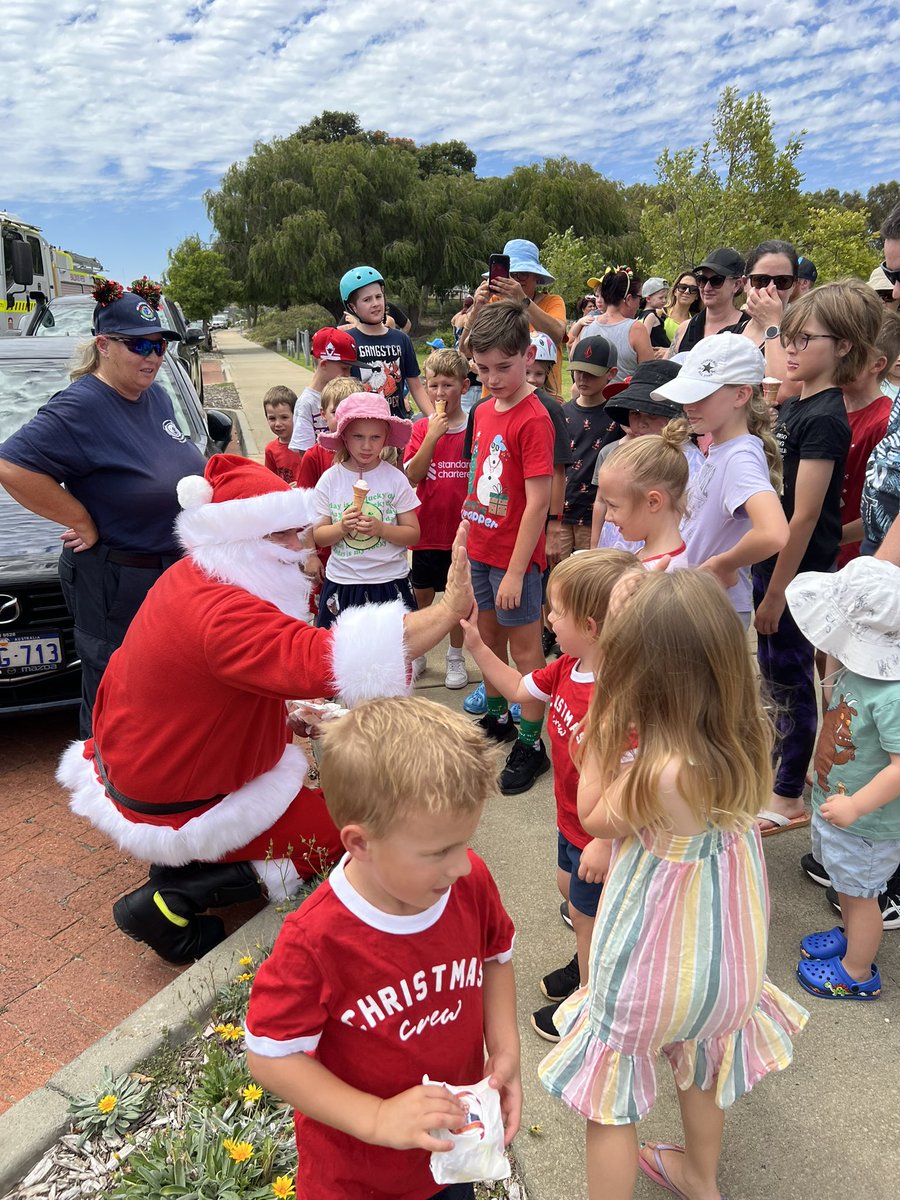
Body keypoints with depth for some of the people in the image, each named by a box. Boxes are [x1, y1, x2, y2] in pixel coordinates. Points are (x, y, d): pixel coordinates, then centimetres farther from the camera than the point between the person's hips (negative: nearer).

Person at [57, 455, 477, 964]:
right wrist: (450, 611, -46)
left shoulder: (190, 578, -2)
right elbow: (330, 660, -48)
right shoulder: (223, 614, -34)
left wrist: (289, 711, 5)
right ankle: (173, 901, -4)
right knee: (341, 825, 5)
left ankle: (184, 863, 13)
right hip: (171, 812, -9)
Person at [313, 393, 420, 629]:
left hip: (390, 582, -1)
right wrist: (341, 527, -19)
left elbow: (414, 534, -5)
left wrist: (380, 528, -21)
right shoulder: (330, 480, -3)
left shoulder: (395, 479, -6)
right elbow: (318, 536, 0)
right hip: (342, 582, 1)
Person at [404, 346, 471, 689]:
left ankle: (455, 657, 27)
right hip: (428, 529, 1)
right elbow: (411, 476, -12)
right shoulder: (421, 429, -1)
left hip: (463, 530, -1)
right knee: (422, 595, 14)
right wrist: (432, 436, -20)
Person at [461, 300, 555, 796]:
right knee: (488, 635, 21)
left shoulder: (533, 419, -18)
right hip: (480, 547, 8)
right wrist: (465, 533, 11)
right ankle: (496, 717, 40)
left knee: (524, 646, 3)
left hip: (514, 554, -8)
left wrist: (516, 571, -21)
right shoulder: (484, 411, 7)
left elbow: (537, 500, -21)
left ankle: (530, 745, 17)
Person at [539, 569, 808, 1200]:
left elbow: (593, 816, -20)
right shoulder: (748, 734, -19)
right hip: (728, 949, 8)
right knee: (704, 1062, 34)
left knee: (611, 1097, 19)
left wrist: (604, 717, -22)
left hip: (656, 961, -7)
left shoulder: (664, 774, -39)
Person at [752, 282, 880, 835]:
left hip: (798, 572, -9)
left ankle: (789, 799, 22)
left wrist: (777, 592, -19)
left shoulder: (825, 418, -20)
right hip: (773, 561, 9)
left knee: (791, 679, 5)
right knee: (776, 673, 20)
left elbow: (803, 516, -21)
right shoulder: (794, 405, 8)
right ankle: (785, 766, 40)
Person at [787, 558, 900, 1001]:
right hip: (833, 802, 9)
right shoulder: (854, 666, -7)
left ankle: (857, 973, 37)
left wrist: (856, 805, -37)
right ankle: (851, 938, 55)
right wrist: (832, 662, 1)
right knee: (843, 882, 30)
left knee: (859, 893, 14)